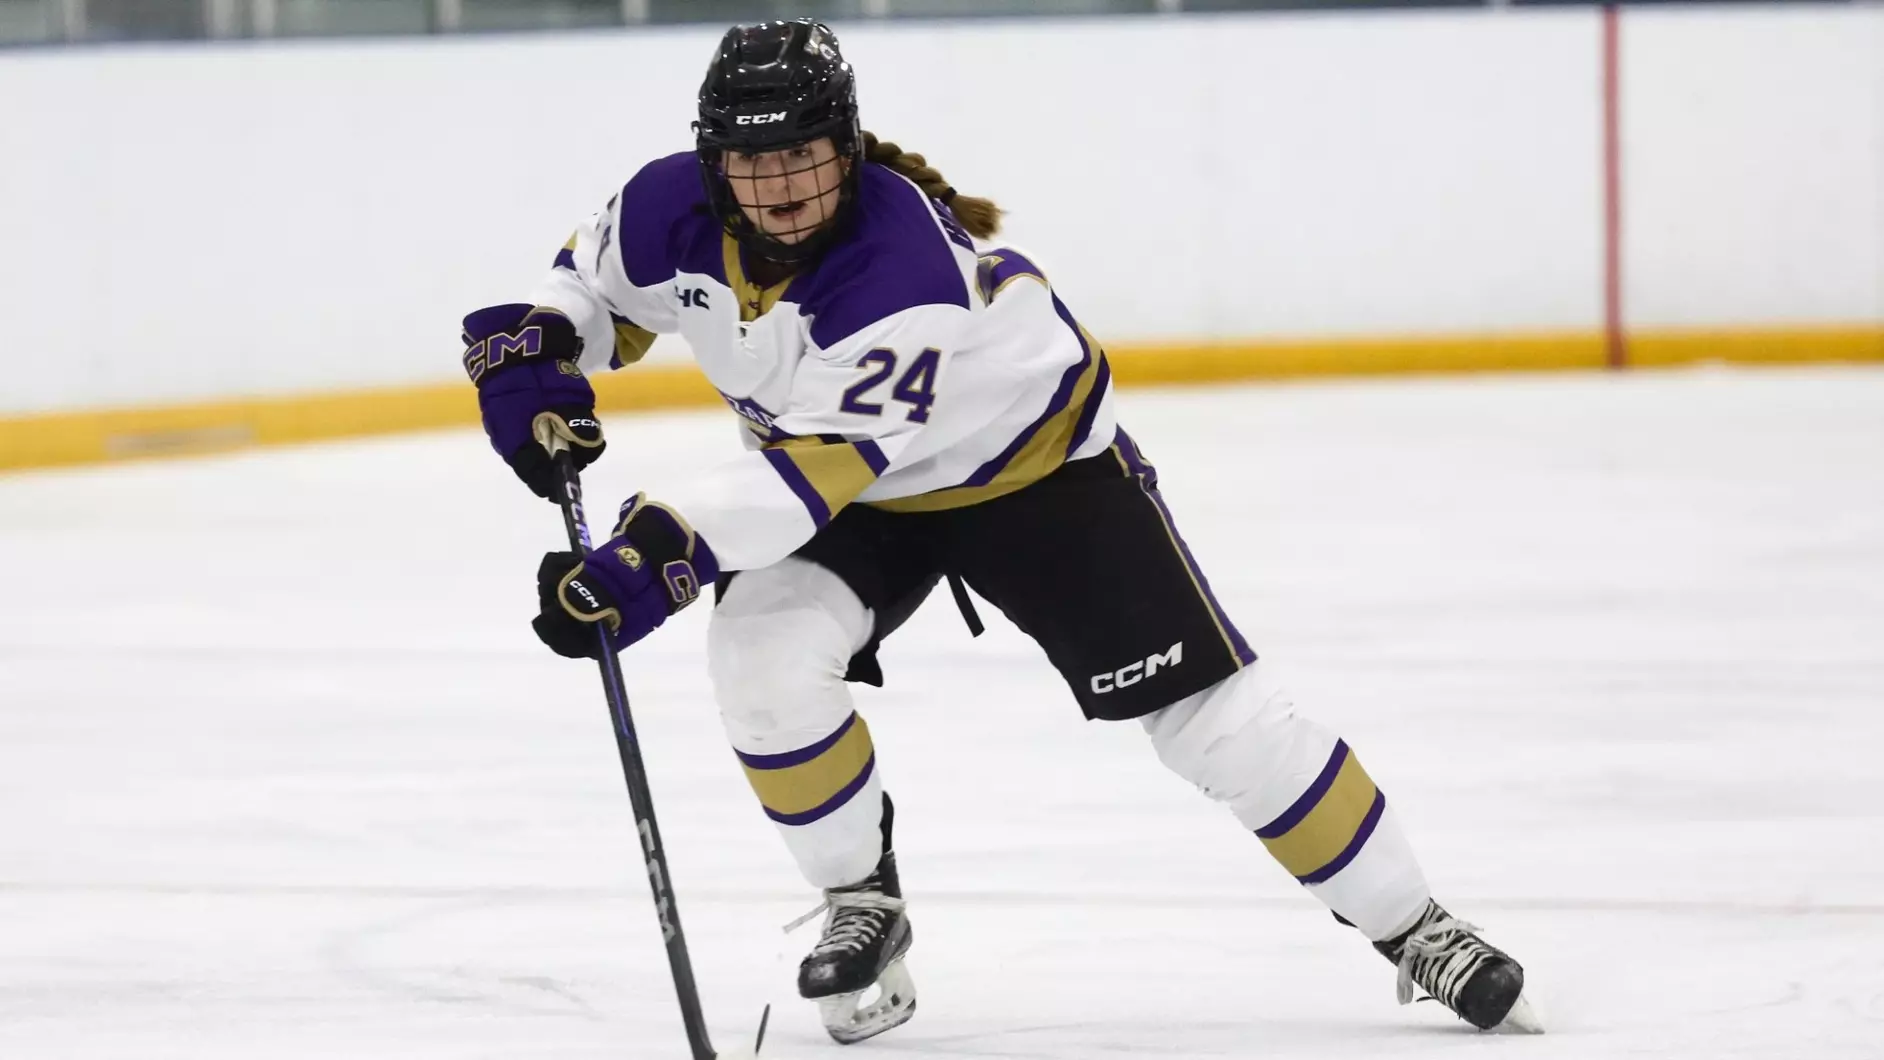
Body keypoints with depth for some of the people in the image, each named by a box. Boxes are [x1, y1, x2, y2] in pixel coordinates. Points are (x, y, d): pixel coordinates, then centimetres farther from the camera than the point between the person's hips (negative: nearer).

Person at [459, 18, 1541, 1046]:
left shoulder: (911, 265, -40)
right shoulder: (676, 212, -21)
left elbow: (815, 465, -44)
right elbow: (594, 283, 1)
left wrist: (664, 554, -52)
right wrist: (536, 357, -20)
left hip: (1031, 457, -5)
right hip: (857, 493, 5)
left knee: (1207, 706, -6)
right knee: (763, 661, -23)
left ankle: (1415, 932, 7)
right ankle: (863, 908, -1)